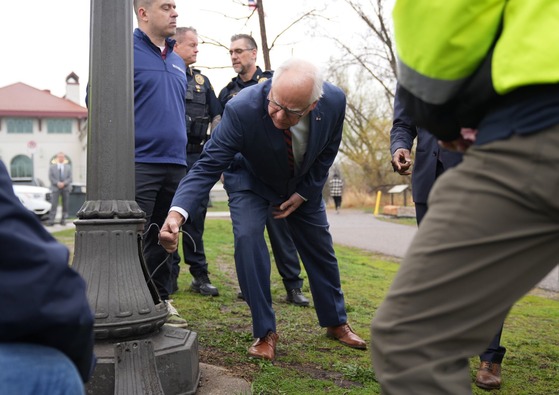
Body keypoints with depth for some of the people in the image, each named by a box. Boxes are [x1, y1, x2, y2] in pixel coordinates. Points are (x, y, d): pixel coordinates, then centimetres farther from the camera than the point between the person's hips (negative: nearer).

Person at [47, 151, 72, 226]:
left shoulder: (68, 167, 12)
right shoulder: (52, 167, 9)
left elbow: (70, 178, 5)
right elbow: (50, 177, 1)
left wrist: (64, 183, -12)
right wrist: (57, 183, -13)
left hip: (66, 188, 2)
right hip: (55, 188, -2)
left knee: (65, 205, 1)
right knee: (54, 204, -10)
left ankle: (63, 220, 8)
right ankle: (51, 220, -12)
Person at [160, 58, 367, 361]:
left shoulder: (334, 101, -29)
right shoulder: (242, 109, -40)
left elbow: (327, 150, -8)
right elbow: (208, 166, -38)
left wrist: (304, 193, -12)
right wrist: (177, 212, -53)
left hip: (303, 182, 3)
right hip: (251, 180, -3)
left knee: (320, 247, 10)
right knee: (247, 237, -25)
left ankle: (336, 323, 34)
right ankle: (265, 332, -7)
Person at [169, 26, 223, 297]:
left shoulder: (202, 81, 18)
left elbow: (216, 117, 16)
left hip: (196, 156, 3)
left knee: (196, 215, 4)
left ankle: (199, 274, 10)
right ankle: (169, 275, 10)